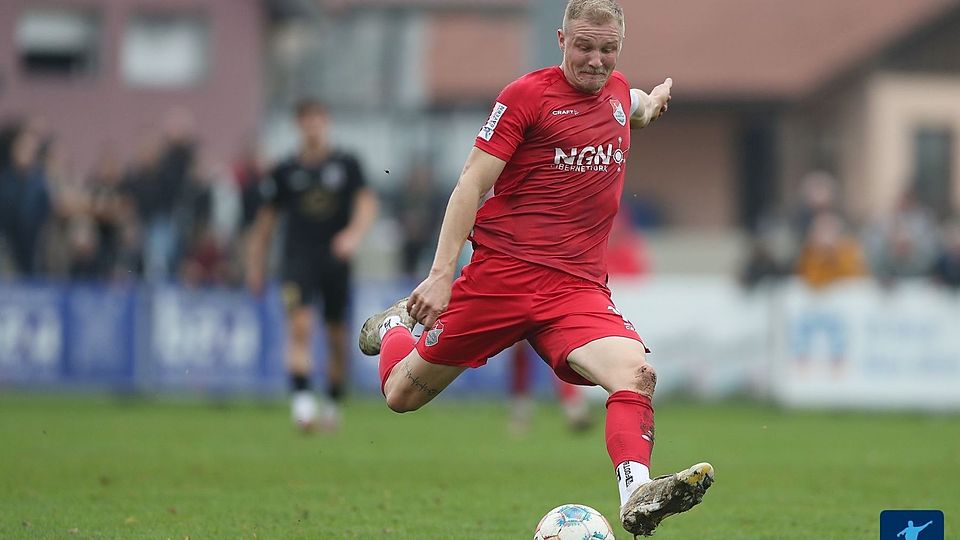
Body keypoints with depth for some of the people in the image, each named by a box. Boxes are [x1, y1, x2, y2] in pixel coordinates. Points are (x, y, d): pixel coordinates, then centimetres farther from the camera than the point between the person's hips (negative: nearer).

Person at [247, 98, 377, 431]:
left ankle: (333, 407, 23)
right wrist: (255, 266, 11)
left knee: (337, 338, 6)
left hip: (336, 260, 1)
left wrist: (354, 233, -23)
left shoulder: (346, 165, 5)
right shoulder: (286, 172, 7)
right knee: (300, 326, -20)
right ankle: (302, 403, -27)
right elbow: (266, 219, 13)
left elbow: (367, 204, -4)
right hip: (299, 257, -1)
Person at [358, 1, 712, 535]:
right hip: (503, 270, -4)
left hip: (578, 287, 4)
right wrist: (441, 275, -15)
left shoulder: (618, 91, 12)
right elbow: (473, 183, -9)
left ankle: (637, 496, -41)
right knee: (403, 395, 7)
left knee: (636, 372, -27)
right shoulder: (527, 95, -6)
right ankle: (396, 325, 42)